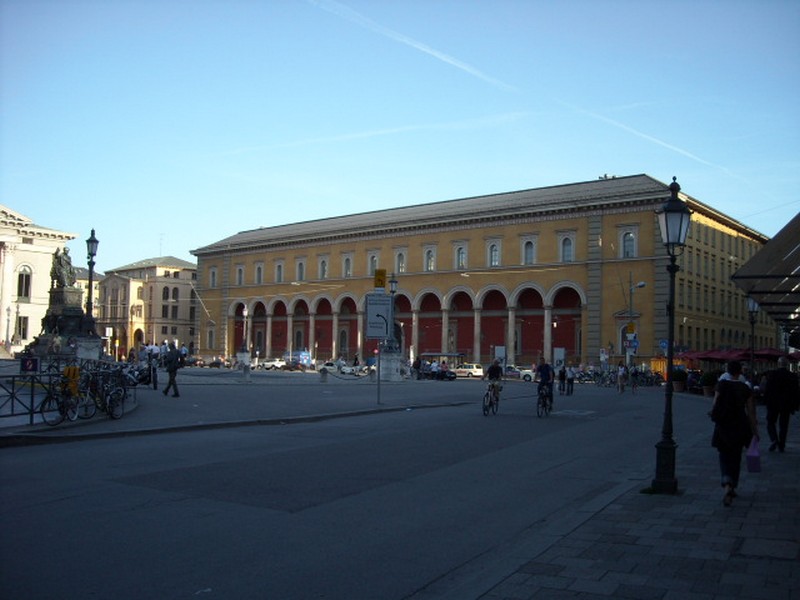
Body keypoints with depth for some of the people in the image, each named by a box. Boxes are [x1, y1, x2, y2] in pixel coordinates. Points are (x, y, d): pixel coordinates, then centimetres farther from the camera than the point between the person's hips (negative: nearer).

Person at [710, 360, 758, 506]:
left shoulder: (722, 384, -8)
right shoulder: (746, 388, -2)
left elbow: (715, 405, -9)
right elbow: (751, 411, -2)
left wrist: (712, 413, 13)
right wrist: (754, 430, 5)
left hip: (723, 426, -2)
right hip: (740, 426, 2)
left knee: (724, 456, 5)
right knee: (736, 457, 17)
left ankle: (727, 485, -18)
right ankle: (733, 488, 23)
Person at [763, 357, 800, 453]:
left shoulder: (772, 375, -9)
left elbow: (767, 390, -8)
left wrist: (766, 401, 2)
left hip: (773, 404, -2)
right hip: (787, 405, 2)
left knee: (771, 423, 10)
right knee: (783, 425, 9)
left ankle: (774, 440, -11)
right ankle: (781, 446, 10)